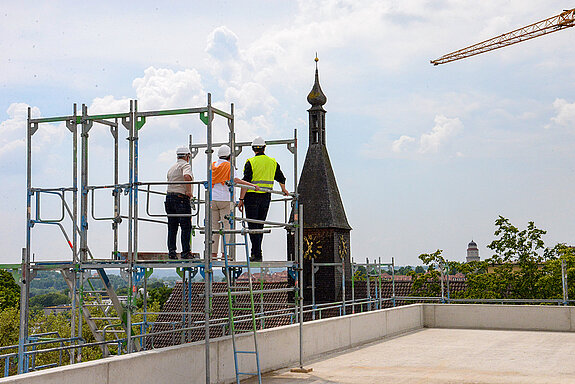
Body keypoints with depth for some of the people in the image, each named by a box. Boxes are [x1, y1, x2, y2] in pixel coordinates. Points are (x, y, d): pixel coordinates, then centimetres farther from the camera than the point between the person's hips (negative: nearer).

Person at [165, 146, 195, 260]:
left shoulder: (172, 167, 20)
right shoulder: (185, 165, -5)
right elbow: (187, 176, -26)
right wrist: (189, 191, -19)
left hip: (169, 196, 8)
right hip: (181, 198, -8)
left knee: (172, 227, 10)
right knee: (186, 227, -3)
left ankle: (171, 251, 6)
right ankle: (185, 252, -4)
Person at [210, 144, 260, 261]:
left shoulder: (213, 165, 11)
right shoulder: (229, 166, -3)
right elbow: (235, 180, -16)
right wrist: (253, 185, -19)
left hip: (212, 199, 4)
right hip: (225, 199, -4)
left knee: (214, 227, 7)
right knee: (226, 226, -1)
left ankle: (213, 253, 5)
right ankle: (224, 253, -4)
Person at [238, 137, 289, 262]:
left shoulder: (250, 162, -7)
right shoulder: (272, 162, 8)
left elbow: (246, 182, -13)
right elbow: (281, 178, 20)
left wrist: (241, 199, -11)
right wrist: (284, 190, 40)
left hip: (252, 197, -5)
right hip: (266, 197, 5)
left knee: (253, 226, -3)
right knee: (260, 225, 14)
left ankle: (257, 254, -7)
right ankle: (255, 251, 18)